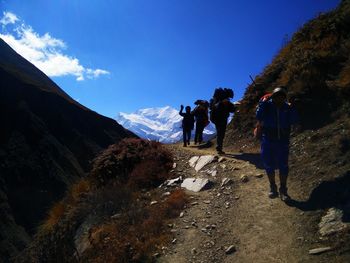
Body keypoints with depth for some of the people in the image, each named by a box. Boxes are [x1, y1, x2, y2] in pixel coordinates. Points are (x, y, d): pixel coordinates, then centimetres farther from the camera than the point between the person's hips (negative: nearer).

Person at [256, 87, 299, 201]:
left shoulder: (287, 107, 0)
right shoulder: (267, 105, -6)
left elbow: (294, 121, -8)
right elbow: (258, 116, -20)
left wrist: (292, 109, -19)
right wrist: (263, 103, -25)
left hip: (283, 141, 1)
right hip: (268, 141, -1)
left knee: (283, 165, 3)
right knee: (269, 165, 8)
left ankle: (283, 190, 16)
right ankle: (272, 187, 26)